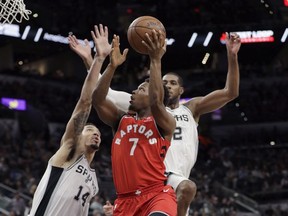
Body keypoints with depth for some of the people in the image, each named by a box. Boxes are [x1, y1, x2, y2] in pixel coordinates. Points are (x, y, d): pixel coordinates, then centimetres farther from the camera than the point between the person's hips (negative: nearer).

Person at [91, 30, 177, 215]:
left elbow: (156, 102, -18)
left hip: (157, 194, -6)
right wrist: (112, 66, -9)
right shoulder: (121, 120, 17)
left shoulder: (165, 123, 4)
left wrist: (155, 60, -21)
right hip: (126, 199, 6)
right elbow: (97, 100, 1)